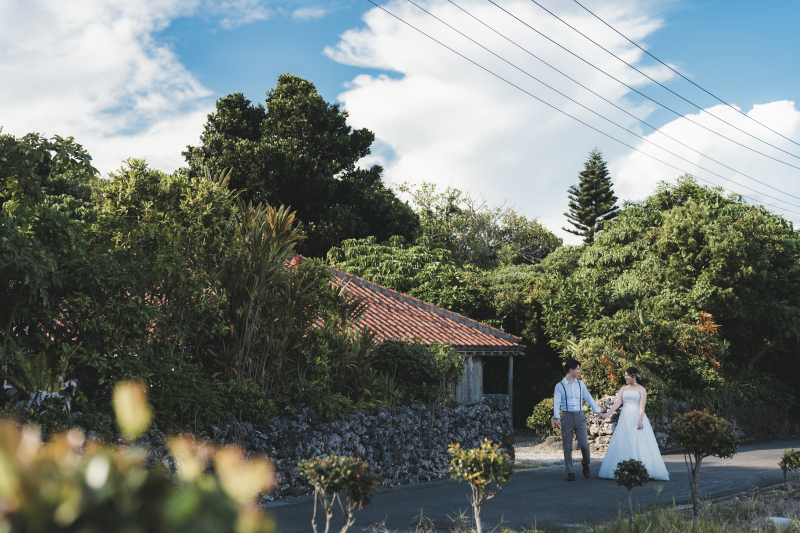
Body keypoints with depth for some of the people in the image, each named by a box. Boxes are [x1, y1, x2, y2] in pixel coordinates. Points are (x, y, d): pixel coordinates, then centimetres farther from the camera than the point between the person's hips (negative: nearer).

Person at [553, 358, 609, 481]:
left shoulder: (580, 384, 11)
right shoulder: (560, 386, -1)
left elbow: (589, 398, 15)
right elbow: (556, 402, -7)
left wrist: (599, 412, 15)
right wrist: (557, 418, -20)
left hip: (579, 416, 2)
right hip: (567, 416, -2)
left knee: (584, 444, -8)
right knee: (567, 447, 1)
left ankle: (586, 463, 22)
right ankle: (570, 472, 11)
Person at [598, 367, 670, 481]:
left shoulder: (641, 389, 1)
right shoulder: (623, 389, 13)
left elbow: (642, 406, -7)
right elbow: (617, 403, 3)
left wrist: (640, 421, -18)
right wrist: (607, 414, -9)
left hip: (637, 418, -4)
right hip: (625, 419, 4)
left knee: (640, 444, -9)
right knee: (623, 444, 0)